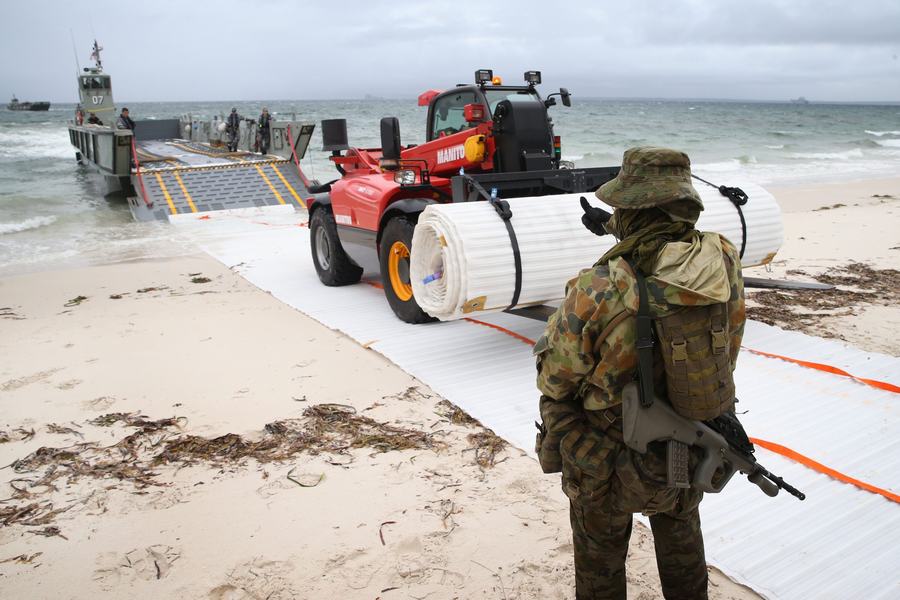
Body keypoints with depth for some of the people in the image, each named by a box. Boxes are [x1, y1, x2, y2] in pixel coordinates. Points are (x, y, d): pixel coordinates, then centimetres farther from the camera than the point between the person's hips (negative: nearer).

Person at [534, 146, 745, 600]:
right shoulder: (726, 266, -17)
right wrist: (615, 231, 15)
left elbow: (554, 379, -17)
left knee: (601, 555, 23)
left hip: (606, 464, -4)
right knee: (681, 538, 33)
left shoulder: (598, 294, -32)